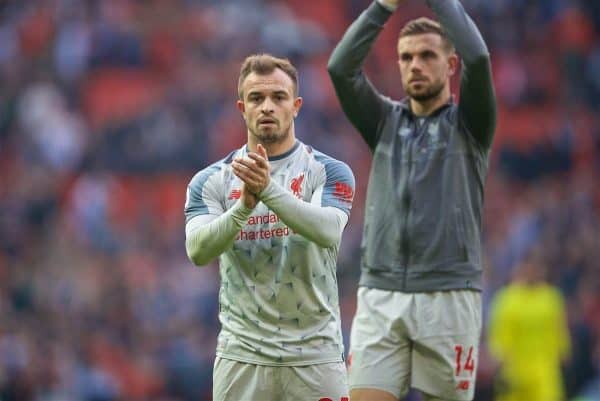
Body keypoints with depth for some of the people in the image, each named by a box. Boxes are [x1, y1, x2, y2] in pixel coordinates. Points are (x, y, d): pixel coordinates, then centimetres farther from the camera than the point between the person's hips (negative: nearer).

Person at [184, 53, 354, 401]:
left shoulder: (329, 172, 0)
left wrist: (269, 189, -34)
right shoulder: (212, 181, 5)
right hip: (241, 355, 1)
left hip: (315, 356, -1)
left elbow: (328, 231, -20)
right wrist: (244, 205, -28)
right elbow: (198, 251, -11)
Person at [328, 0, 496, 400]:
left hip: (449, 296, -2)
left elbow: (478, 57, -12)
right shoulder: (386, 121, 14)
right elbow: (341, 67, -1)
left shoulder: (468, 123, 6)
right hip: (380, 296, 2)